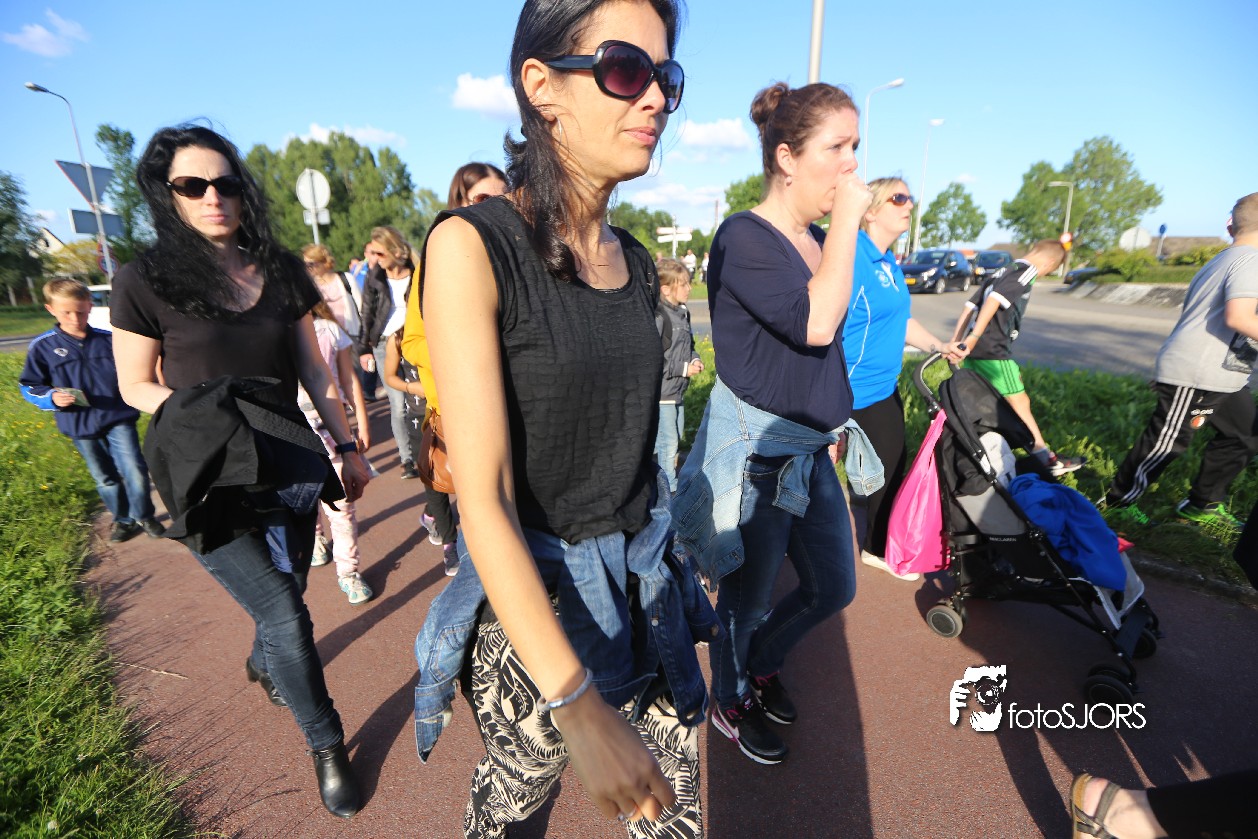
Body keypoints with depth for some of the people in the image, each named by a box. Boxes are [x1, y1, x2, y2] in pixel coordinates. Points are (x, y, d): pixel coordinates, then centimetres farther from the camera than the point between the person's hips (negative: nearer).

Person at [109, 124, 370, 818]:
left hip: (289, 467, 4)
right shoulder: (145, 282, -6)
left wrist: (348, 446, 7)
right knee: (287, 615, -6)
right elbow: (136, 387, 2)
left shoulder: (280, 272, 4)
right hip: (213, 482, -3)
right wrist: (202, 416, -15)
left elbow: (313, 370, 7)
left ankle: (261, 663, 55)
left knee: (282, 592, 19)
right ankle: (326, 745, 20)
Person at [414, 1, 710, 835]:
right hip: (531, 592, -4)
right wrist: (580, 707, -25)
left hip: (645, 576, 5)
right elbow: (483, 499, -23)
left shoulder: (636, 261, 2)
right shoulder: (473, 244, -18)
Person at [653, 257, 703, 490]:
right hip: (661, 393, -9)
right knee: (667, 444, -1)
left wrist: (694, 359, 2)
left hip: (677, 392, 9)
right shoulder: (659, 316, -19)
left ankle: (670, 480, 35)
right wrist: (683, 368, -19)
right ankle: (669, 488, 12)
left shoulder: (682, 313, 10)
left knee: (676, 438, 19)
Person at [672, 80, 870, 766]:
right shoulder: (743, 238, -16)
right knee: (747, 597, 12)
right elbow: (815, 322, -30)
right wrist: (847, 219, -19)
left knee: (833, 588, 19)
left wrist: (829, 425, 20)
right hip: (753, 451, -8)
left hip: (811, 451, 8)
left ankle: (762, 664, 47)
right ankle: (731, 703, 42)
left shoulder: (817, 239, 10)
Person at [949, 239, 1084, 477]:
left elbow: (970, 306, 16)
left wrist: (955, 342, 14)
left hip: (974, 350, 8)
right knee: (1020, 404, 0)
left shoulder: (1000, 272, 20)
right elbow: (995, 300, -22)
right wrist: (974, 337, -26)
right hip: (994, 352, -8)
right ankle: (1047, 459, 9)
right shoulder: (1026, 271, -6)